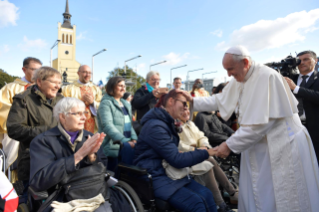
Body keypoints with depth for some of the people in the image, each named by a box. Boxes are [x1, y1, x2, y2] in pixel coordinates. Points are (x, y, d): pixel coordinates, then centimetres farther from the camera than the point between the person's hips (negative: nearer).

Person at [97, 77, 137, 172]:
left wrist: (134, 139, 2)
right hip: (113, 148, -7)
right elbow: (108, 126, -18)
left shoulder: (126, 104, 17)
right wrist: (125, 141, -26)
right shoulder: (106, 103, -7)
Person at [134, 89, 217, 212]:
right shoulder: (155, 126, -20)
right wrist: (206, 153, -14)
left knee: (206, 195, -8)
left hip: (170, 173, 9)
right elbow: (176, 160, -21)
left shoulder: (168, 123, 11)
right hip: (155, 178, -9)